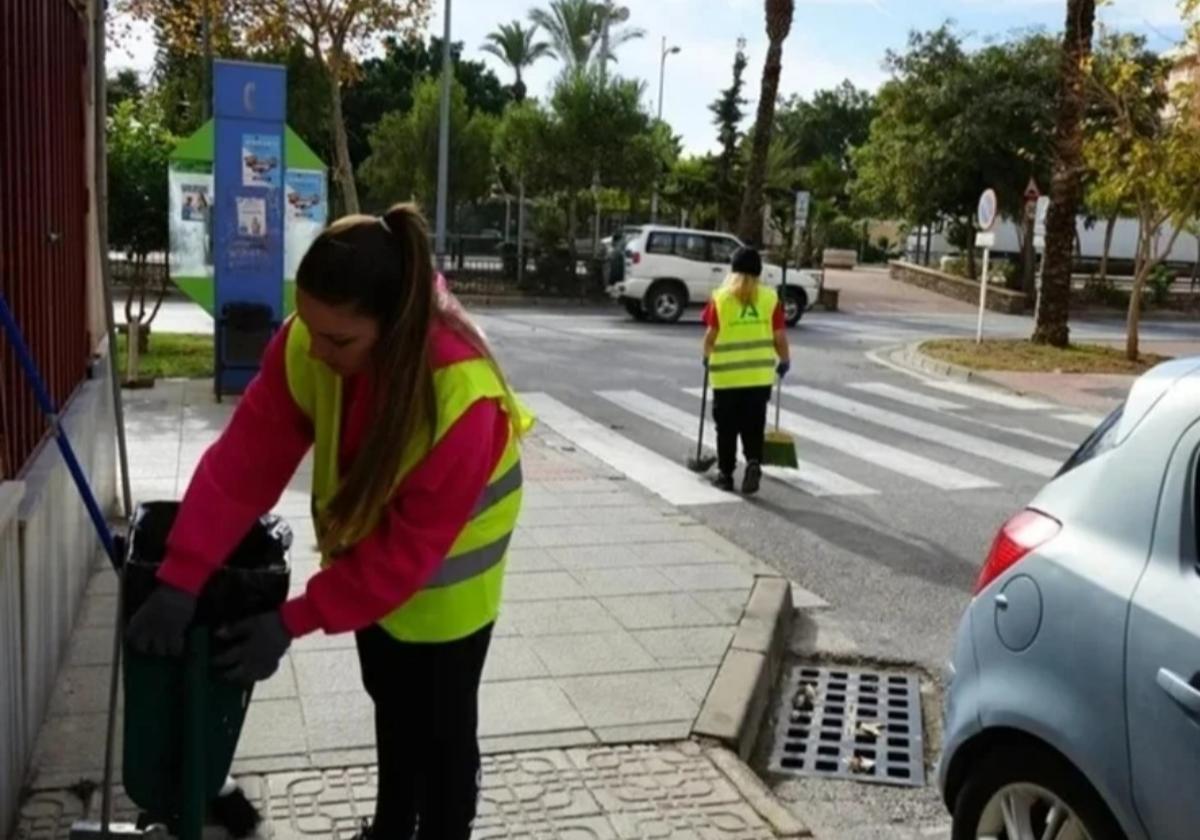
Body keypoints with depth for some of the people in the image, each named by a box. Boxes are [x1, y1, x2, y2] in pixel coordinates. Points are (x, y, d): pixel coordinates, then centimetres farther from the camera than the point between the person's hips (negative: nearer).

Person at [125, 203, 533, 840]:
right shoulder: (306, 343, -25)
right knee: (389, 697, 25)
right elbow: (246, 457, -22)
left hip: (444, 563, -6)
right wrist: (181, 578, -28)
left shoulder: (462, 398, -39)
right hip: (367, 542, 6)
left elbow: (410, 546, -31)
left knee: (441, 721, 9)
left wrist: (295, 620, -29)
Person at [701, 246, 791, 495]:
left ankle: (725, 474, 16)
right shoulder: (770, 298, -1)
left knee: (727, 427, 11)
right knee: (754, 426, 12)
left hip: (727, 374, -1)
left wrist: (707, 357, 17)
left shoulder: (721, 297, -4)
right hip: (760, 374, 1)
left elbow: (711, 335, -2)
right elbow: (779, 337, 0)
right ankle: (754, 462, -9)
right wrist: (785, 361, 16)